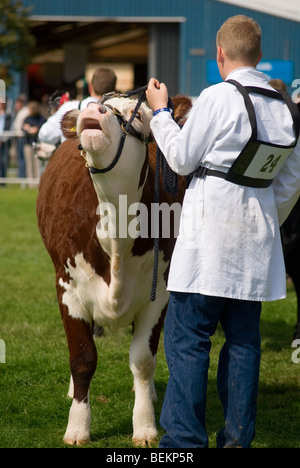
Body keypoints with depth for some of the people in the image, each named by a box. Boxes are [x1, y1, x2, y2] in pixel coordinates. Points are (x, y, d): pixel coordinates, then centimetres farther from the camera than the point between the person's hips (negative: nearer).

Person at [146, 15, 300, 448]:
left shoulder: (218, 97, -13)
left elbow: (182, 159, -6)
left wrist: (160, 112, 8)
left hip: (208, 232, -6)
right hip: (255, 238, 6)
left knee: (187, 337, -1)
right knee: (244, 338, 12)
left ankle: (184, 439, -2)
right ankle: (237, 437, 15)